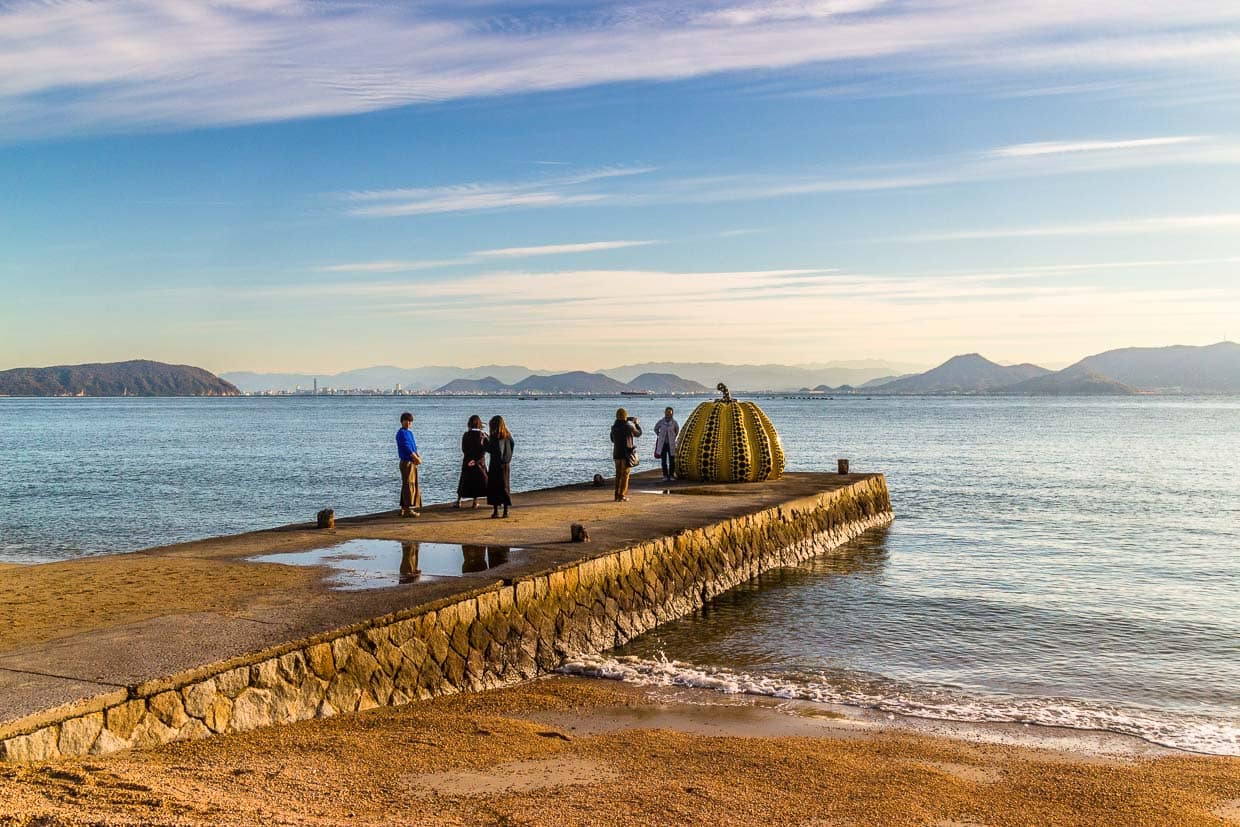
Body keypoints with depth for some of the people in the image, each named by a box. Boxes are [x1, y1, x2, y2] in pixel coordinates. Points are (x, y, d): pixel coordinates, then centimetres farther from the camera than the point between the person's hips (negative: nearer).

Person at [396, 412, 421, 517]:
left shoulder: (409, 432, 17)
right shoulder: (402, 433, -11)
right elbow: (406, 447, -18)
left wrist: (418, 456, -2)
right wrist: (416, 458, -11)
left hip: (412, 462, 10)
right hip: (406, 462, -10)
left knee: (412, 485, 12)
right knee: (408, 485, -10)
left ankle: (404, 508, 18)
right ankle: (407, 509, -10)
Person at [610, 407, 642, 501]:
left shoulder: (614, 427, 0)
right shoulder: (628, 427, -13)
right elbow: (638, 433, 4)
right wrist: (636, 423, 23)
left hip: (616, 454, 5)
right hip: (626, 454, -5)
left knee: (618, 475, 16)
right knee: (625, 475, 0)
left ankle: (617, 495, 17)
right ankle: (622, 496, -3)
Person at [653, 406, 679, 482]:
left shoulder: (674, 422, -7)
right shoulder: (661, 422, -7)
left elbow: (677, 430, 14)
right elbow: (656, 429, 13)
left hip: (671, 444, 0)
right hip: (662, 444, 0)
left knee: (672, 461, 1)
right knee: (664, 461, 1)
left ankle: (671, 475, 11)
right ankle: (665, 476, 7)